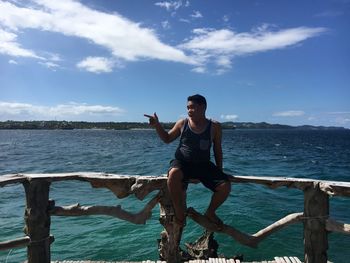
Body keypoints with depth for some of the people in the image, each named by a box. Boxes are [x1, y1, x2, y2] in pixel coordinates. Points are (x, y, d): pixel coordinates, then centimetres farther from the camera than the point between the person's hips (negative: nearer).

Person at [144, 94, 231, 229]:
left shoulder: (214, 127, 0)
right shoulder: (182, 123, 1)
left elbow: (218, 150, 9)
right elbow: (167, 139, 13)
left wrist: (219, 171, 7)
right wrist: (157, 125, -2)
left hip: (204, 165, 1)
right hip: (182, 162, -1)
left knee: (225, 186, -17)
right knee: (173, 174, -37)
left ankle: (210, 213, 14)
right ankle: (179, 212, -14)